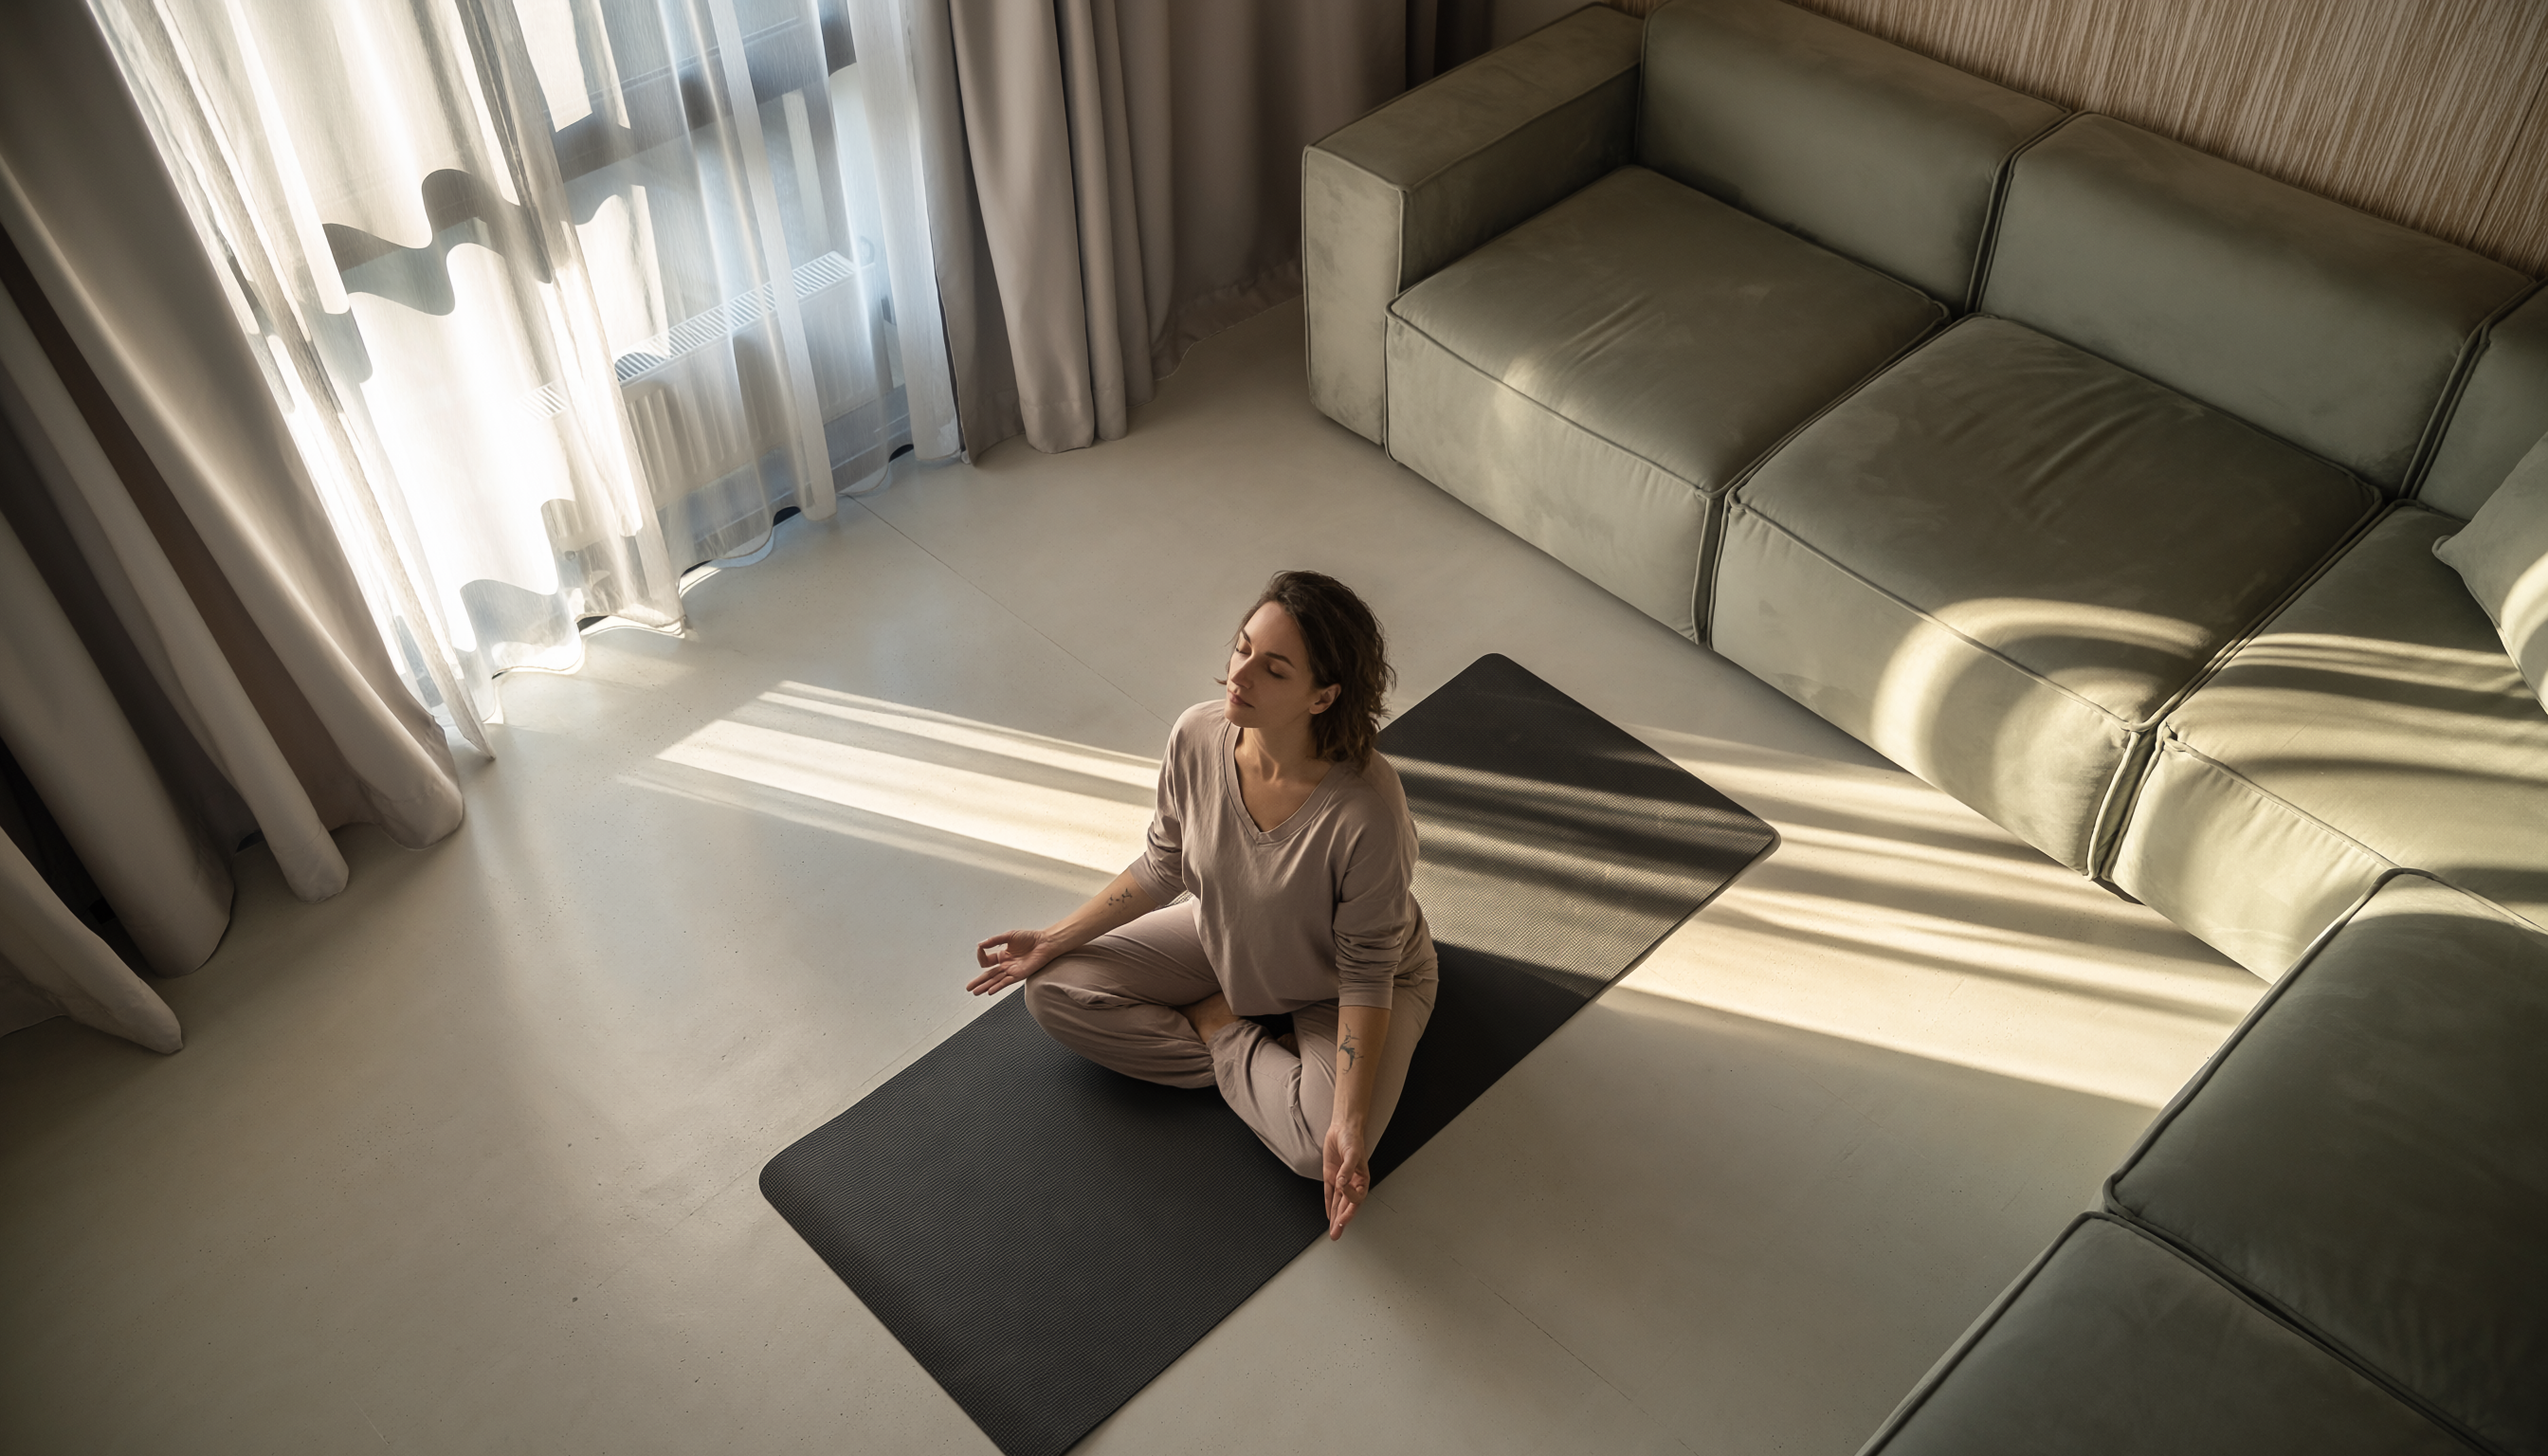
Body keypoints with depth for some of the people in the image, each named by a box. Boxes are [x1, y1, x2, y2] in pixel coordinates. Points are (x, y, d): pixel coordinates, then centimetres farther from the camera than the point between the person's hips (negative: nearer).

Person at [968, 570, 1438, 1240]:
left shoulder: (1367, 812, -39)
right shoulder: (1197, 735, -24)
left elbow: (1367, 974, -27)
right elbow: (1164, 866, -4)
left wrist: (1350, 1125, -32)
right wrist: (1057, 938, -2)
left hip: (1335, 989, -4)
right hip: (1225, 943, 5)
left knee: (1322, 1147, -29)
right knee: (1052, 991, -6)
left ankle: (1219, 1032, 1)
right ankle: (1256, 1056, -3)